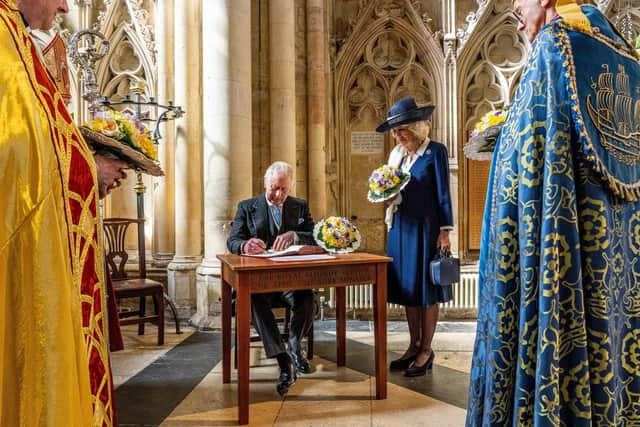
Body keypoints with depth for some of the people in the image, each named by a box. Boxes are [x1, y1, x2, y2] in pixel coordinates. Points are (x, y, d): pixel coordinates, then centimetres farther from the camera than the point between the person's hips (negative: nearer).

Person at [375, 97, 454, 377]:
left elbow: (443, 194, -8)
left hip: (426, 228, -6)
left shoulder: (435, 151, -6)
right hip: (401, 228, 7)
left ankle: (426, 351, 13)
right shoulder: (397, 155, 12)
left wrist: (444, 231, -12)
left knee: (426, 290, 1)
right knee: (407, 289, 11)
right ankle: (414, 346, 22)